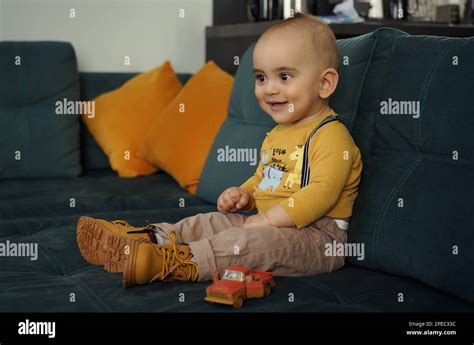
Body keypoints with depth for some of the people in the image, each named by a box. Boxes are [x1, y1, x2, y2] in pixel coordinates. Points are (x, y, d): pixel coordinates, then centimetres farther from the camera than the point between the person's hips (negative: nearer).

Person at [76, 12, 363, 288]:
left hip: (316, 236, -10)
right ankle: (148, 238, -8)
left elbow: (321, 192, -25)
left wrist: (268, 220, -25)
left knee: (248, 242, -33)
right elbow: (262, 178, 32)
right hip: (269, 223, 10)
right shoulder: (275, 135, 19)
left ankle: (175, 263, -43)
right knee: (209, 222, 2)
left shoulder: (331, 135, -14)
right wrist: (244, 195, 9)